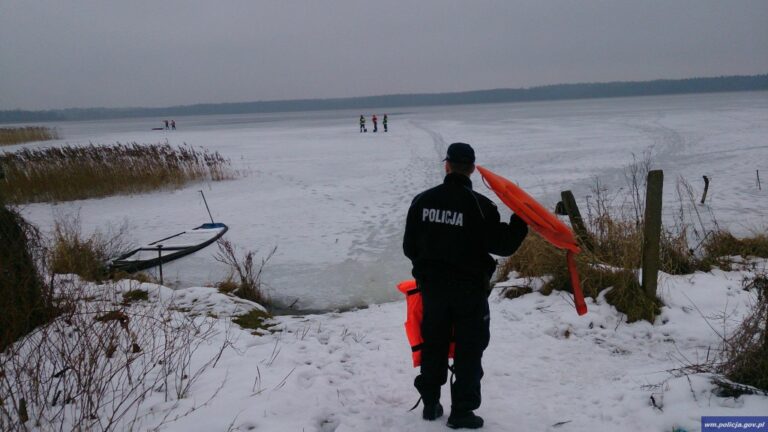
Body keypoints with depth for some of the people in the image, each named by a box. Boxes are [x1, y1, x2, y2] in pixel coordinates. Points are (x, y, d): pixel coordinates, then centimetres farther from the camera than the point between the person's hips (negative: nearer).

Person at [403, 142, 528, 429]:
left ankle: (430, 404, 27)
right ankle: (462, 411, 11)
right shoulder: (480, 205, -14)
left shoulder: (423, 200, -2)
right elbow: (502, 246, -10)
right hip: (469, 288, -3)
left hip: (432, 287, 4)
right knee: (469, 351, 7)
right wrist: (521, 220, 5)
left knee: (433, 345, 17)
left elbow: (409, 247, 4)